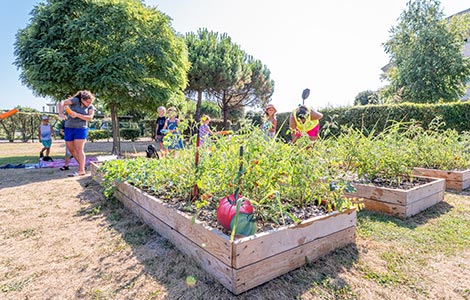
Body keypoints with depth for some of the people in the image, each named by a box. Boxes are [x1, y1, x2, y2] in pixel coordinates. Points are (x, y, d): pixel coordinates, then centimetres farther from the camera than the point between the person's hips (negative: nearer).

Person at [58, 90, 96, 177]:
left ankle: (81, 170, -9)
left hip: (81, 129, -2)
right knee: (71, 149, 8)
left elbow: (90, 118, -12)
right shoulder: (75, 101, -3)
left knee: (79, 149, -9)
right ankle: (82, 164, 22)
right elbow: (62, 103, -12)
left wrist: (77, 115, -22)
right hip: (69, 128, 3)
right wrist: (61, 113, -27)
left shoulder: (91, 107, 0)